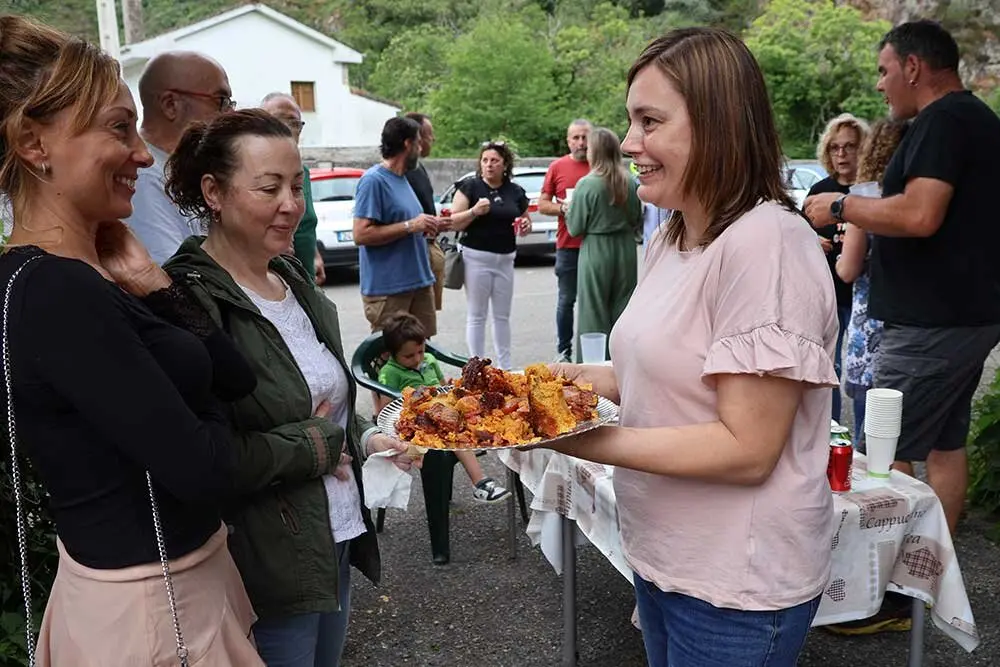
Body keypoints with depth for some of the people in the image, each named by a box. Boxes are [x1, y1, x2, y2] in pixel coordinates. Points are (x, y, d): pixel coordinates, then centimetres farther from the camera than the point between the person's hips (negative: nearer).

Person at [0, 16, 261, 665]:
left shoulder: (82, 276, 3)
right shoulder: (54, 293, -25)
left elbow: (236, 379, 1)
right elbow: (203, 470, -26)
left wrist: (152, 286, -10)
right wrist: (194, 386, -6)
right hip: (150, 604, -8)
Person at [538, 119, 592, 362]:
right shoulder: (557, 167, 5)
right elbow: (542, 205, 7)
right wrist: (564, 208, -11)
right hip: (568, 245, 0)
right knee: (566, 300, 6)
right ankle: (564, 350, 15)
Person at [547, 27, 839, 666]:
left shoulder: (767, 243, -23)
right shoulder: (673, 237, 4)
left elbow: (746, 449, -25)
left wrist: (575, 439, -28)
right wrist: (586, 378, -4)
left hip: (737, 588, -8)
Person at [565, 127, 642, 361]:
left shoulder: (587, 184, -14)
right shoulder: (630, 183, 0)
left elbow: (575, 228, -9)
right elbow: (637, 221, 10)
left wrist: (567, 211, 9)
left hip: (596, 253, -4)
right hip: (625, 252, 4)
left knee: (595, 314, 4)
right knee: (622, 308, 12)